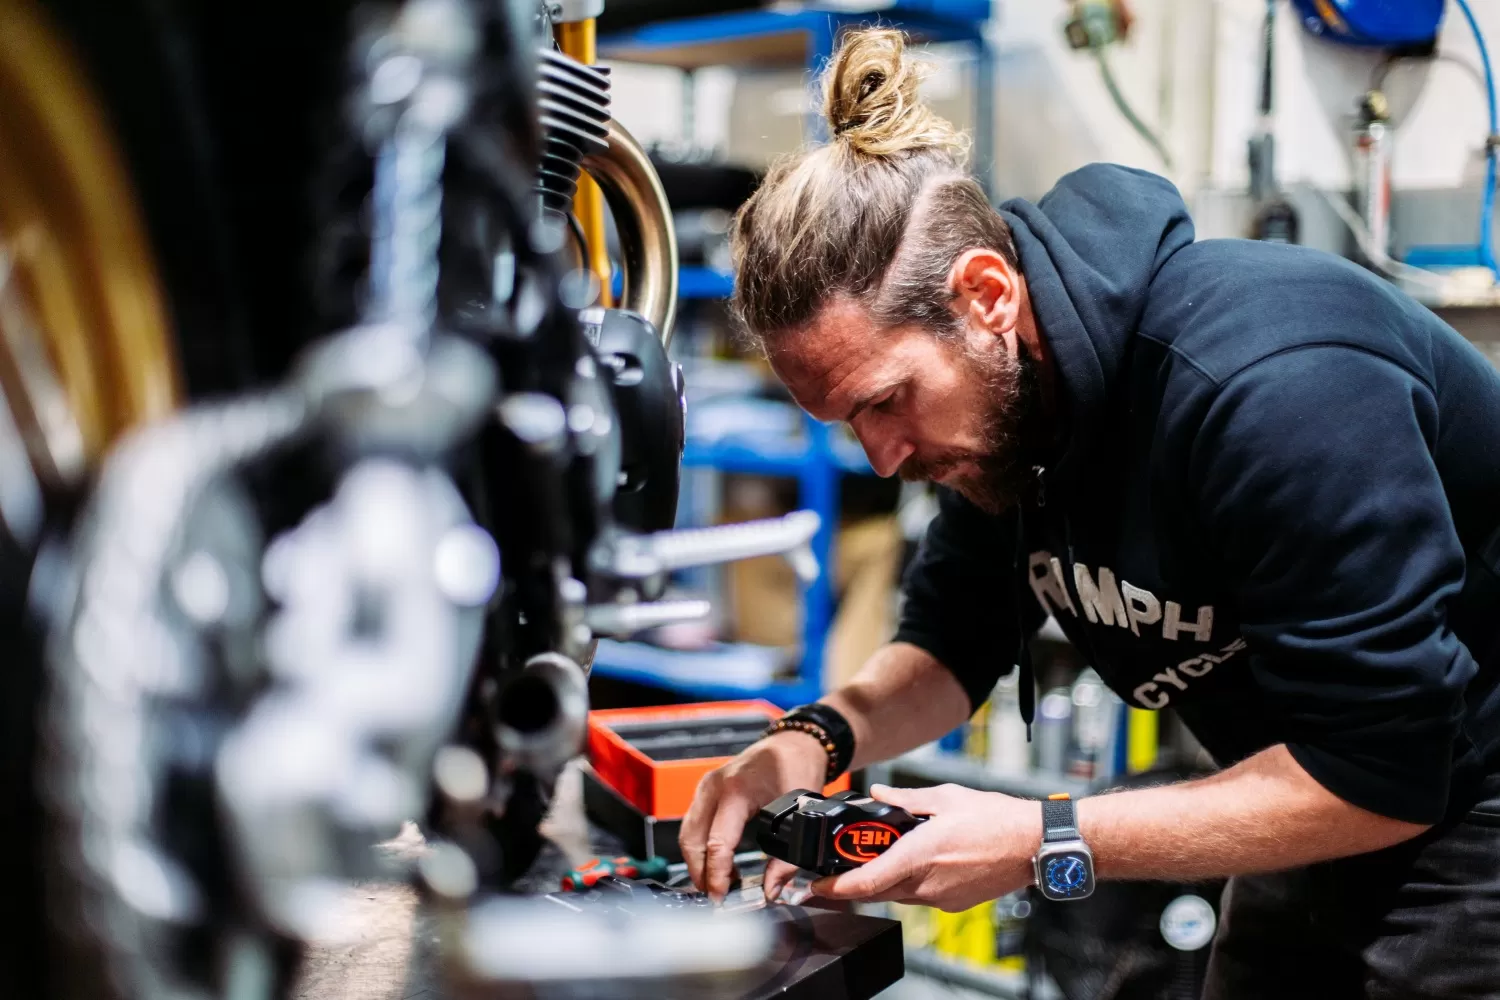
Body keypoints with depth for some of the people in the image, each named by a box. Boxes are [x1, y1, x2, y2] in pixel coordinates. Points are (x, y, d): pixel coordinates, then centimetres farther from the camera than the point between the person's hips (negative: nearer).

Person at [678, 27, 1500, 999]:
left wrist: (1045, 842, -30)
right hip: (1331, 809, 7)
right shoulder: (996, 394, -8)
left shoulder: (1274, 384, -34)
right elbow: (955, 642, 3)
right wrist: (817, 739, -17)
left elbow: (1380, 772, -30)